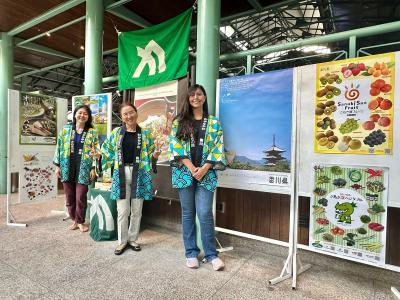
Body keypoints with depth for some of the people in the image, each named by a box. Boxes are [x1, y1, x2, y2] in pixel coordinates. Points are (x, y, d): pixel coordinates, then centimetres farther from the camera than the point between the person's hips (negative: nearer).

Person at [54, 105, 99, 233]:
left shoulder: (92, 132, 1)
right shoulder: (66, 129, 6)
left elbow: (95, 151, 0)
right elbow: (59, 147, 7)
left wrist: (93, 168, -5)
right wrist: (57, 165, 4)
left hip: (83, 168, -2)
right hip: (67, 167, 2)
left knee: (81, 197, -1)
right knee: (70, 197, 9)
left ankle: (80, 221, 18)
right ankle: (74, 220, 27)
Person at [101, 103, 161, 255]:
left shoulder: (145, 134, 4)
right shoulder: (116, 132, 6)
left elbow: (150, 154, 9)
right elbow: (106, 150, 14)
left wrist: (155, 155, -13)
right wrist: (113, 165, 3)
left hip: (139, 174, 0)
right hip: (121, 174, 0)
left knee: (136, 210, 9)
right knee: (123, 211, 3)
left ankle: (132, 239, 27)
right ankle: (122, 241, 21)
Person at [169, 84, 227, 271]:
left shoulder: (213, 123, 8)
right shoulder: (179, 121, 7)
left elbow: (218, 148, 1)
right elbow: (176, 146, -2)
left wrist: (204, 169, -12)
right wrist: (191, 168, -13)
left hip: (206, 173, -1)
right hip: (184, 173, 1)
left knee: (205, 213, -5)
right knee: (188, 213, 8)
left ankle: (211, 254, 13)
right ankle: (191, 253, 22)